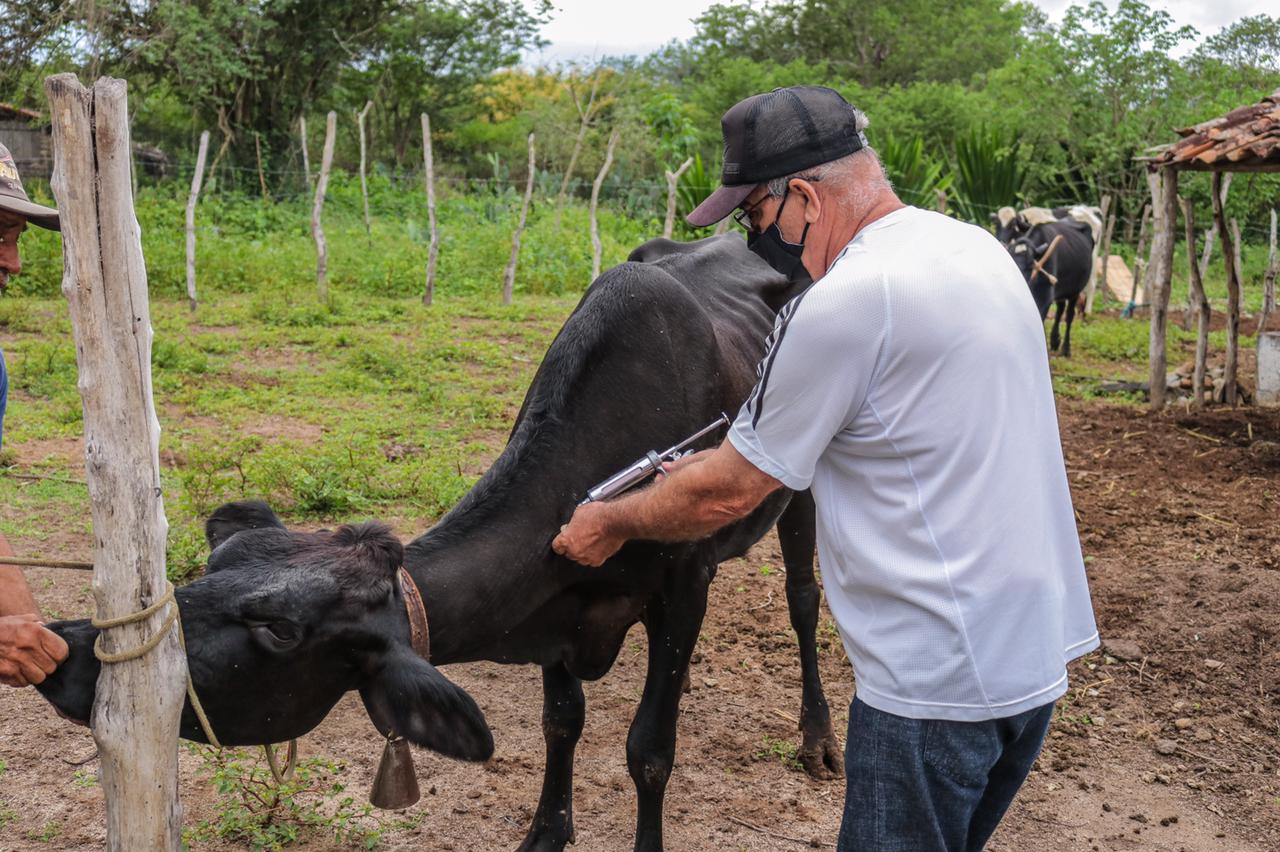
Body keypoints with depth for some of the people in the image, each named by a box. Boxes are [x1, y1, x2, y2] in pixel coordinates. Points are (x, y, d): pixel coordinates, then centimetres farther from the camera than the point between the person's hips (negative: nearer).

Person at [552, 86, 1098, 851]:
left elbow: (728, 496, -11)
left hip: (939, 682, -9)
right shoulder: (977, 249, 7)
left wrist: (611, 523, 5)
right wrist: (733, 461, 20)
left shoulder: (844, 303, -20)